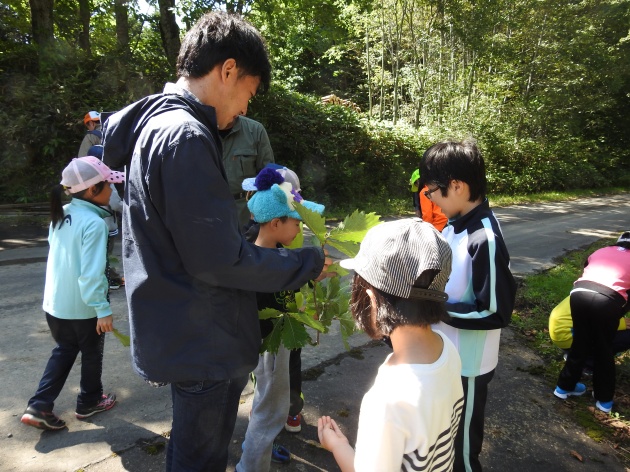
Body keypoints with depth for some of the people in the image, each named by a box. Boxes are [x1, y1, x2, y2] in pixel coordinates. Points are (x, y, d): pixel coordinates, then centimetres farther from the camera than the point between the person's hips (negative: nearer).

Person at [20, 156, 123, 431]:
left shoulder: (61, 216, 2)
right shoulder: (94, 222, -24)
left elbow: (61, 258, 12)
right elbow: (91, 273, -27)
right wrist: (103, 309, -22)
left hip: (54, 303, 7)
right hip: (83, 307, -7)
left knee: (63, 351, 24)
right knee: (92, 355, 16)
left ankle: (39, 407, 20)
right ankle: (89, 402, 34)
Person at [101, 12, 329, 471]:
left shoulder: (157, 123, 9)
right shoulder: (185, 137, -24)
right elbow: (220, 259, -24)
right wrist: (307, 263, -12)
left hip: (189, 336, 10)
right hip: (203, 343, -10)